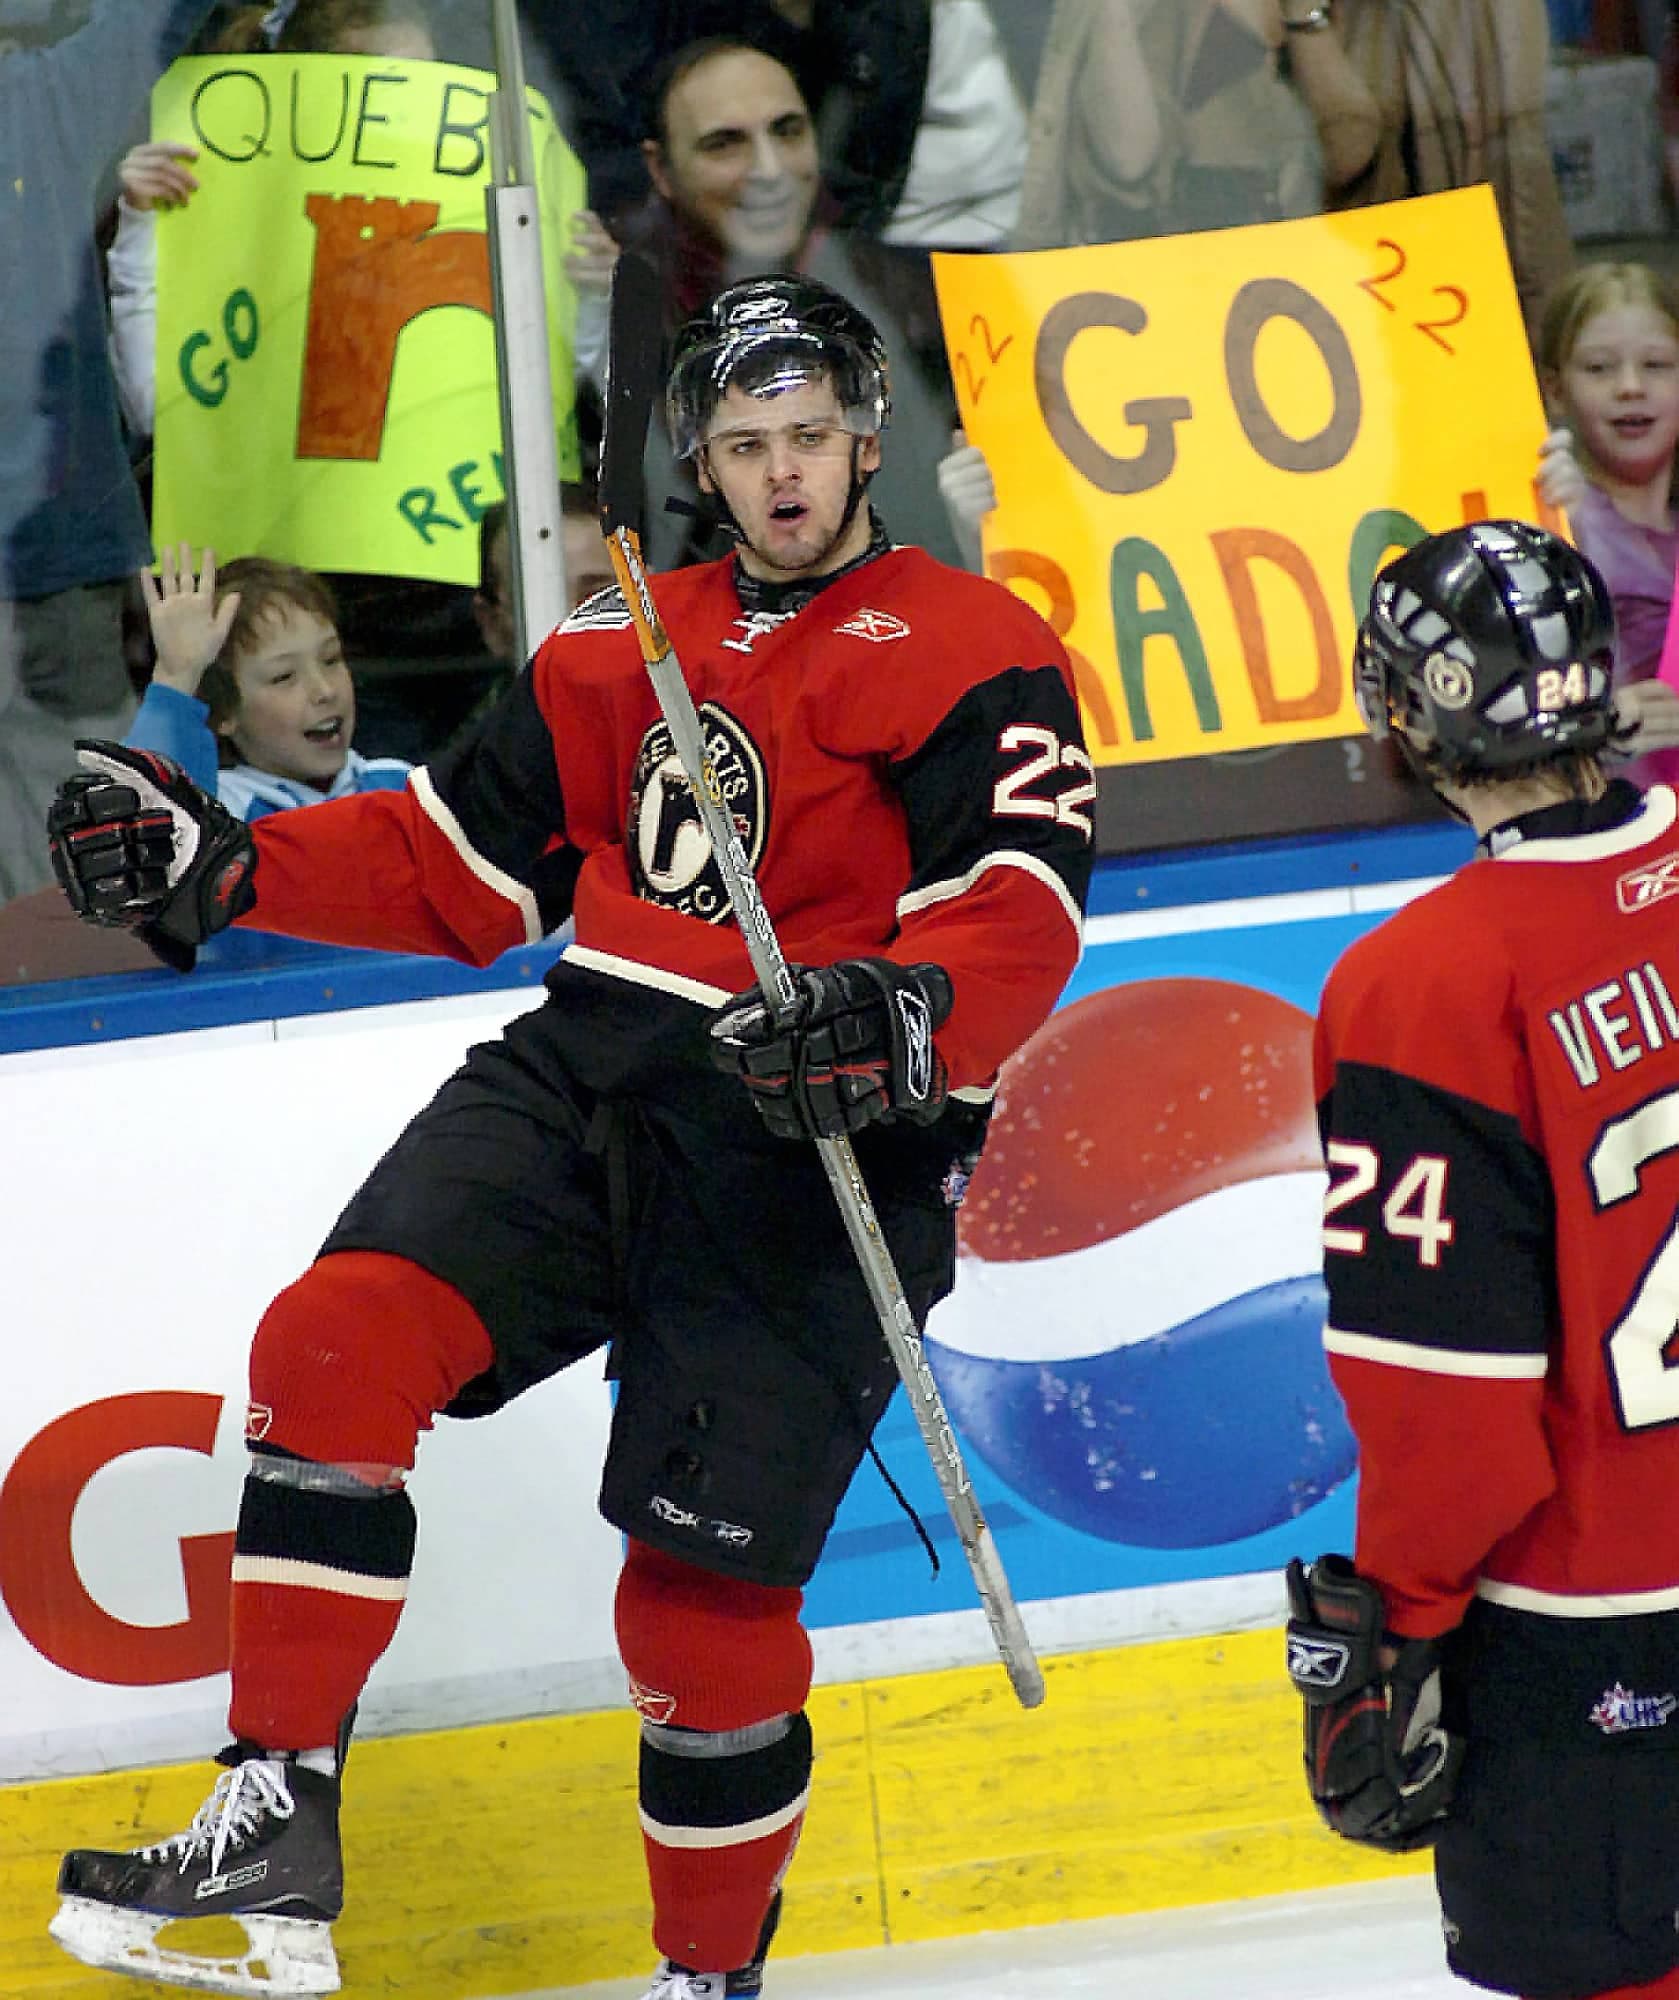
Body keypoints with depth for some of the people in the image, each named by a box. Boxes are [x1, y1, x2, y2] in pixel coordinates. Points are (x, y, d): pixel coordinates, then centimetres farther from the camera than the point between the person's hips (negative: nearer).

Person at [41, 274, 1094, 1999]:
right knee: (337, 1338, -18)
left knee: (702, 1590, -6)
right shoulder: (625, 644, 18)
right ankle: (274, 1824, -16)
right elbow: (463, 864, 21)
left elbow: (1020, 914, -15)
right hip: (580, 1082, 5)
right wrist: (215, 866, 10)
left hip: (813, 1144, -5)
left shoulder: (972, 654, -2)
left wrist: (901, 1018, -35)